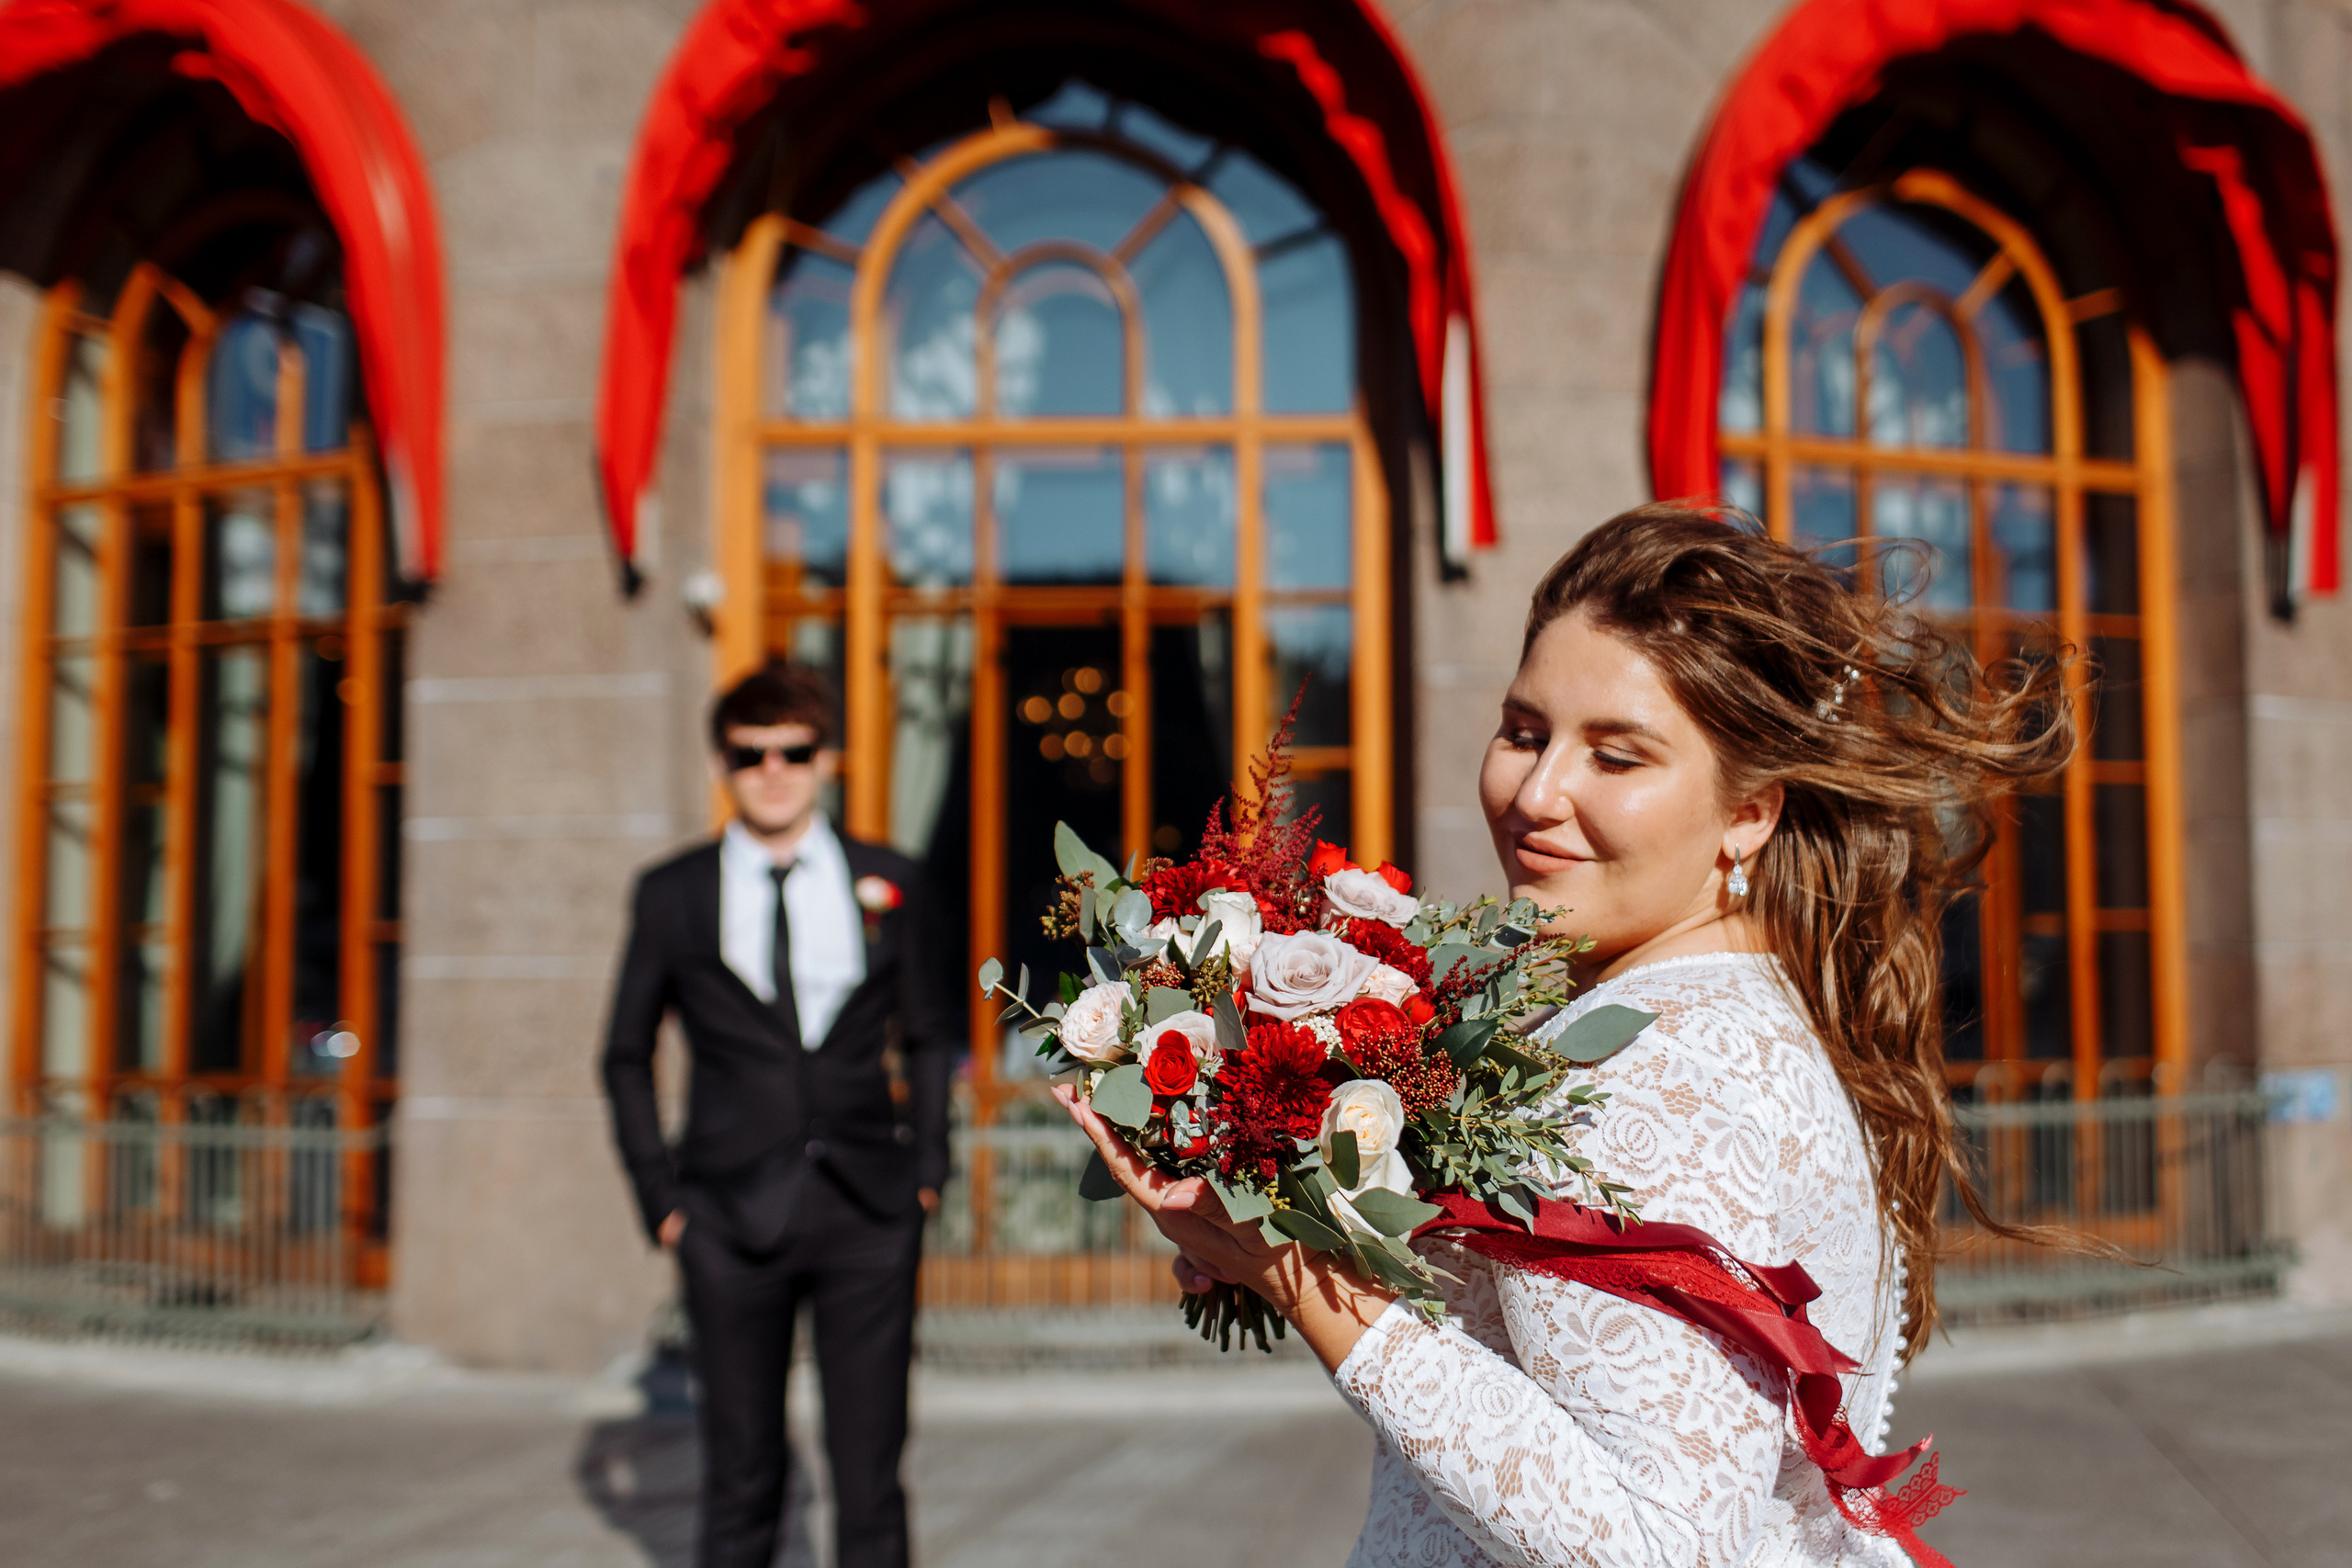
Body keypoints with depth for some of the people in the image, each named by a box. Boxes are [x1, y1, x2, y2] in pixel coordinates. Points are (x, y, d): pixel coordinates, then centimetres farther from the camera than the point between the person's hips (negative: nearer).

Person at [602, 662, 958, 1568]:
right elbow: (627, 1057, 11)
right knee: (741, 1478, 6)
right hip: (733, 1218, 0)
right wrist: (659, 1198, 2)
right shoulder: (671, 896, 4)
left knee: (871, 1471, 3)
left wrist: (929, 1166, 5)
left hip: (868, 1212, 1)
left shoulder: (890, 885, 6)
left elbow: (930, 1036, 15)